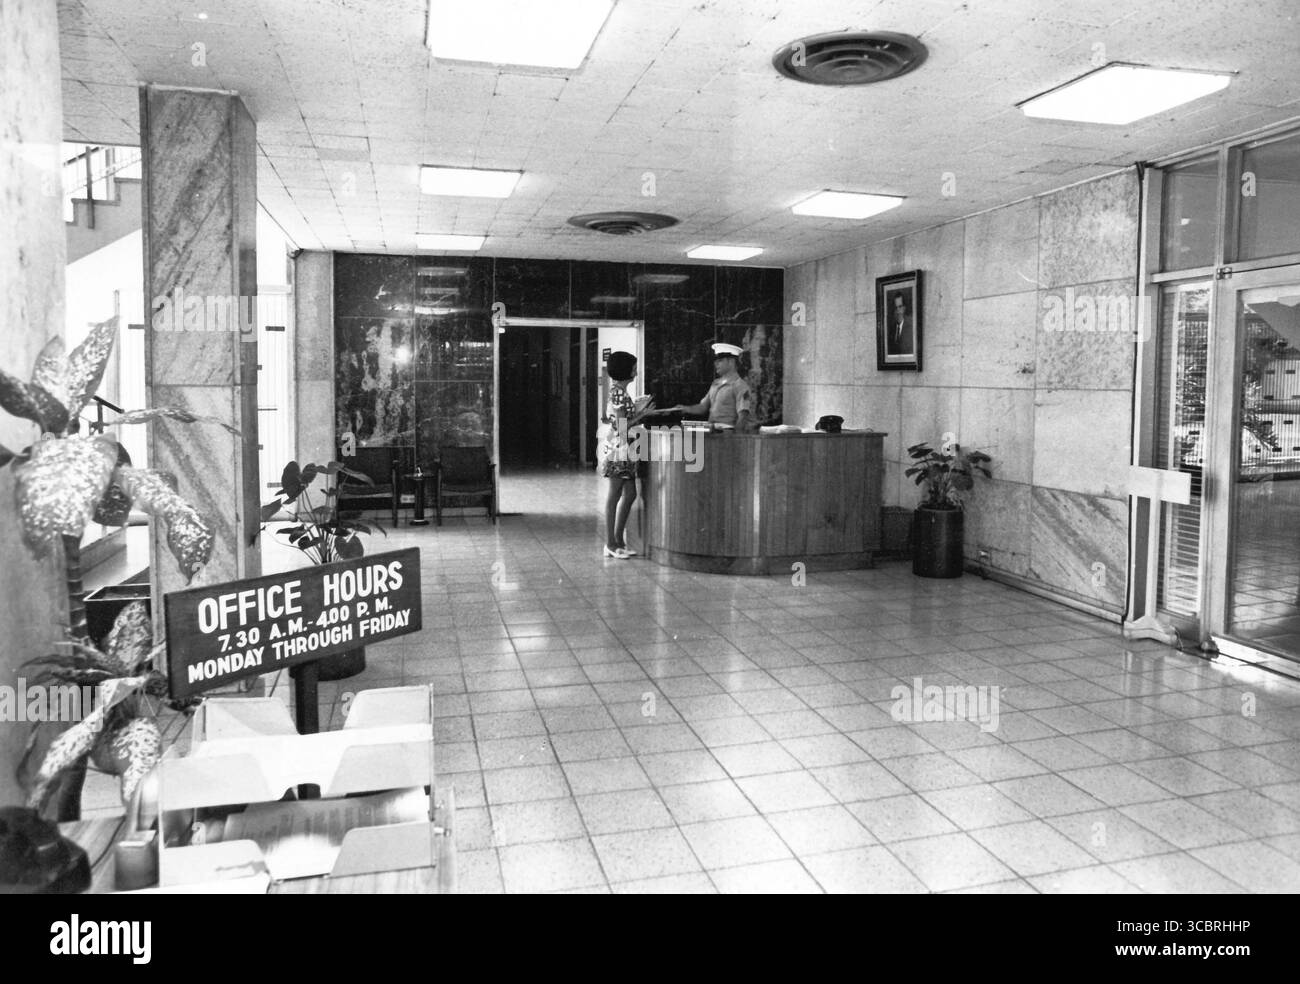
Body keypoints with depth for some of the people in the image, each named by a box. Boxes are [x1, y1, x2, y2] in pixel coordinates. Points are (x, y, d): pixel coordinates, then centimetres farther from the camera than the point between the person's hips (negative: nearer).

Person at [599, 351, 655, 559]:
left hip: (624, 450, 10)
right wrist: (642, 414, -9)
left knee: (629, 494, 10)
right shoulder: (618, 392, -15)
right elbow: (621, 426, -18)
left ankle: (618, 541, 16)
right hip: (617, 449, -10)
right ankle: (611, 544, 4)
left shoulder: (619, 391, 15)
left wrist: (637, 410, 12)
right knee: (615, 495, -3)